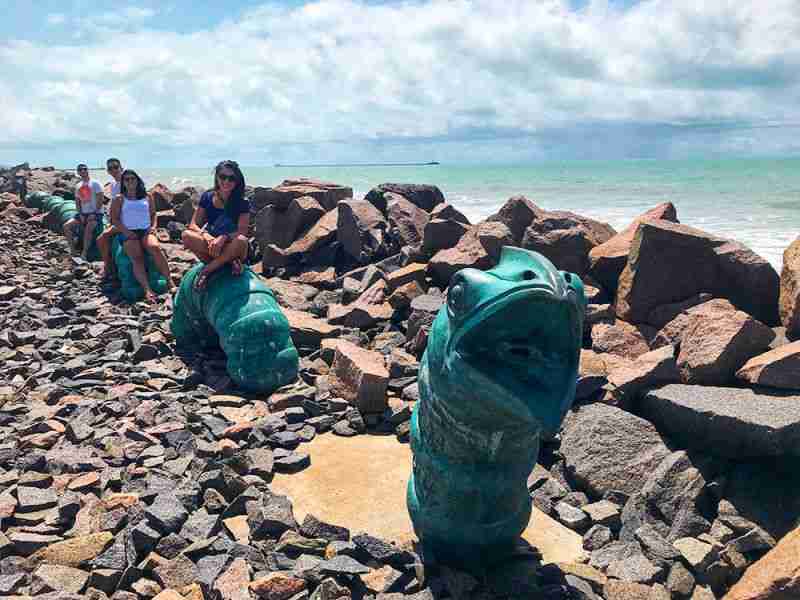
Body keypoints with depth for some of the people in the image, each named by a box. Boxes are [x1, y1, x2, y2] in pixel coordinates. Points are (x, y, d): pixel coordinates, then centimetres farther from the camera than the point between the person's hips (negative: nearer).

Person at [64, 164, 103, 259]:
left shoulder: (95, 183, -3)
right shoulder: (78, 186, 15)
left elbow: (100, 200, -9)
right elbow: (77, 202, 17)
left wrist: (94, 214, -16)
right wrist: (80, 214, 0)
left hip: (96, 213, -7)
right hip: (83, 213, 7)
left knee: (88, 229, -32)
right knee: (66, 226, -9)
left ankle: (84, 254, -29)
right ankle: (73, 251, -7)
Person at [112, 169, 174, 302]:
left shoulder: (147, 197, 16)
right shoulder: (119, 199, 10)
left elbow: (153, 214, 22)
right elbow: (115, 219, 5)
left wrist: (153, 226, 2)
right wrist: (126, 231, -10)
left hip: (146, 231, 1)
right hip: (128, 234, -1)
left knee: (155, 247, -33)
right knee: (137, 258, -29)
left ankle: (169, 282, -34)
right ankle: (147, 290, -44)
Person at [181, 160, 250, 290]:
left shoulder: (242, 203, -6)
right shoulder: (207, 198, 3)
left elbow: (242, 232, -16)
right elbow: (193, 225, -3)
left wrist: (224, 238, -35)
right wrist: (206, 236, -25)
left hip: (232, 248, -2)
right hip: (211, 246, 3)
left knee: (241, 241, -36)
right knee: (186, 235, -24)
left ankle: (207, 270, -22)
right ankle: (229, 262, -25)